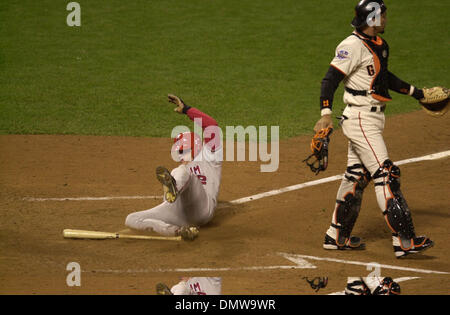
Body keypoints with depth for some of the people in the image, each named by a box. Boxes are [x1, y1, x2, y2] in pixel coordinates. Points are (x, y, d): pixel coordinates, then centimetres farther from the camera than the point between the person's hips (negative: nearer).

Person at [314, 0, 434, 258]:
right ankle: (404, 240, -14)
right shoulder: (353, 45, -17)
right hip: (361, 119, -10)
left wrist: (414, 91, 31)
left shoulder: (377, 43, 13)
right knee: (386, 175, -12)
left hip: (372, 118, 10)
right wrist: (326, 114, -31)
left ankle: (337, 236, 22)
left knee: (358, 177, 14)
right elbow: (331, 79, -21)